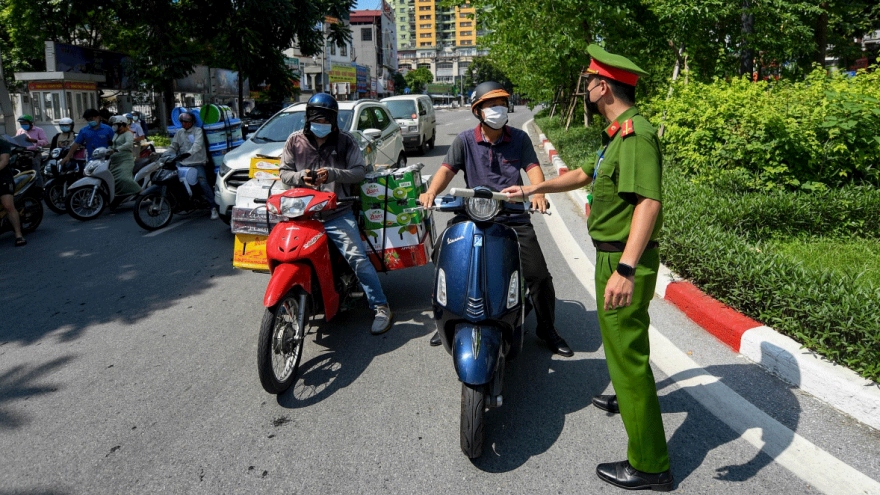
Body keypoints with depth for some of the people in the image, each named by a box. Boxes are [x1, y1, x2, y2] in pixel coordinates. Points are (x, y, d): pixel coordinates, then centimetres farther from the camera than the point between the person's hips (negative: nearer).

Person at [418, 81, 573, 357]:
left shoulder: (519, 139, 6)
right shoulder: (465, 141, 5)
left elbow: (533, 168, -5)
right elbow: (447, 169, -4)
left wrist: (538, 192, -28)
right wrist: (431, 192, -25)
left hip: (514, 218, 0)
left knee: (539, 276, -2)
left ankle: (548, 331, 19)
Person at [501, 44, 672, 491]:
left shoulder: (635, 135, -19)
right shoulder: (619, 134, 14)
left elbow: (649, 202, -31)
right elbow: (585, 175, 27)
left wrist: (626, 269, -39)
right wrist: (531, 189, 30)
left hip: (624, 262, -11)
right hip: (611, 256, 11)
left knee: (627, 351, -5)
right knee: (617, 336, 29)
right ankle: (627, 395, 55)